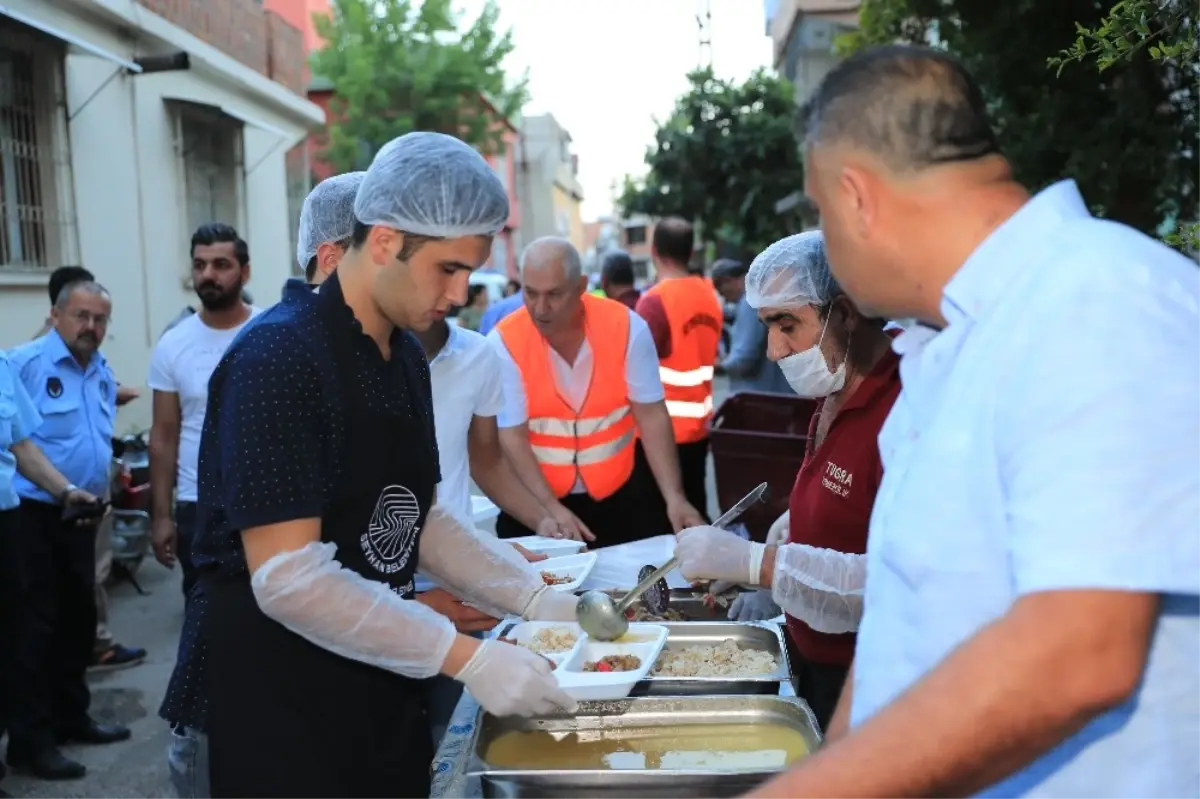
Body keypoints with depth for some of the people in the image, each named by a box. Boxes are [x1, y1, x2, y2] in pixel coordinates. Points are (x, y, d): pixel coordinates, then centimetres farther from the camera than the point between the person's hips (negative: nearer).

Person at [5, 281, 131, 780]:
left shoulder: (103, 373, 12)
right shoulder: (24, 362, -12)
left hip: (81, 517, 8)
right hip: (34, 515, -8)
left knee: (79, 618, 16)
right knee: (34, 625, -2)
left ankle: (71, 716, 31)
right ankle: (29, 739, 8)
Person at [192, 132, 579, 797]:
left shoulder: (406, 356, 4)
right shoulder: (278, 359, -21)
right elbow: (287, 576, -26)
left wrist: (534, 599, 0)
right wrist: (465, 658, -26)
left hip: (381, 684, 8)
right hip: (282, 699, -7)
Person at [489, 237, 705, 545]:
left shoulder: (626, 327, -13)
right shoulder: (504, 343, -15)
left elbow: (651, 416, -9)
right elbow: (511, 437, -16)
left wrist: (674, 497, -17)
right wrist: (551, 510, -26)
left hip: (618, 496, 1)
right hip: (536, 503, -1)